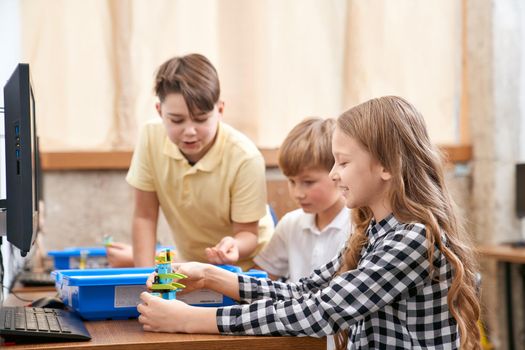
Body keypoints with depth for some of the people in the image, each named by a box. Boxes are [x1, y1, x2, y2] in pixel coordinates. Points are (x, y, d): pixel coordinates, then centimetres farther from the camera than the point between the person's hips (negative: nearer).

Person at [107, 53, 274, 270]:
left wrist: (234, 246, -39)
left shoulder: (245, 158, -27)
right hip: (187, 262, 4)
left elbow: (248, 234, -17)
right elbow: (145, 216, -9)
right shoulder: (151, 137, -18)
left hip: (243, 263, -3)